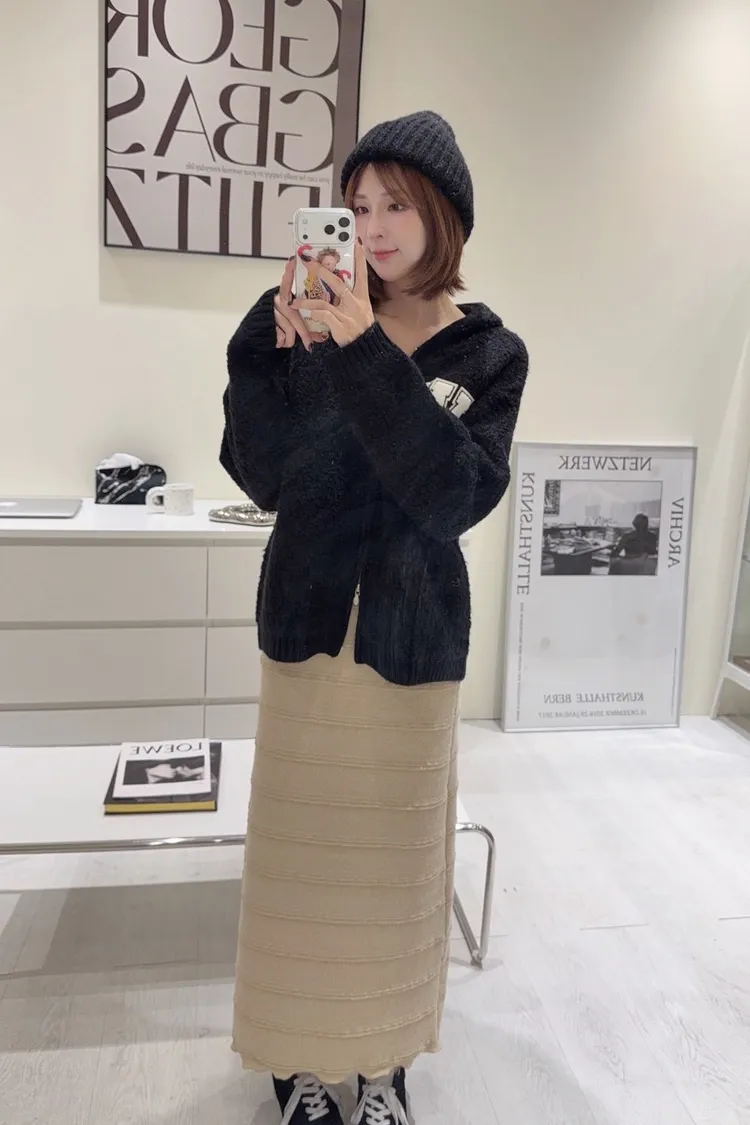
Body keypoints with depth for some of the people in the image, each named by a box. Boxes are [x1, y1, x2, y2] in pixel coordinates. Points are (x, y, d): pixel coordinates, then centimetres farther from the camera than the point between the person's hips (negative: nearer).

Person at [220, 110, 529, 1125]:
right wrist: (271, 346, -20)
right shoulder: (318, 323, 0)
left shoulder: (490, 353, -2)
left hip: (411, 644, -1)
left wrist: (367, 356, -26)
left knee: (391, 853, 13)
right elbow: (264, 476, -7)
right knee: (298, 851, 11)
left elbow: (458, 495, -18)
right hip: (307, 628, 1)